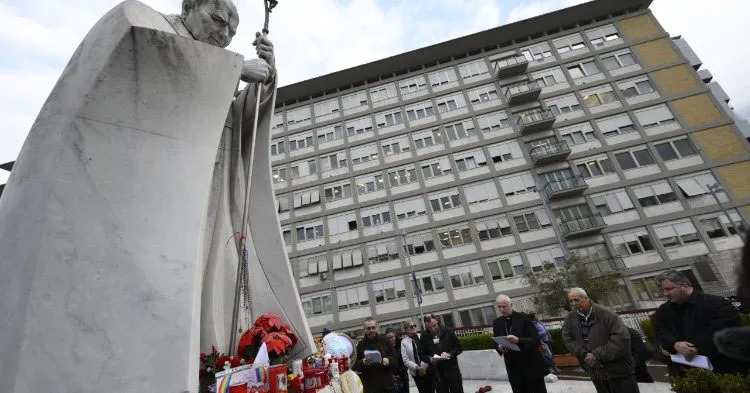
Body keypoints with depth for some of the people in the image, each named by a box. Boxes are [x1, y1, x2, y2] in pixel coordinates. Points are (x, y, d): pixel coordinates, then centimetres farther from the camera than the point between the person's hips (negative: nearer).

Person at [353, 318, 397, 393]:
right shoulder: (360, 345, 1)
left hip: (387, 384, 2)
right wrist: (363, 363, -19)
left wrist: (388, 360, -12)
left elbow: (394, 358, 9)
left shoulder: (384, 341, 6)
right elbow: (355, 366, 1)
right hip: (370, 386, -2)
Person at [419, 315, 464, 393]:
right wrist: (430, 359, -15)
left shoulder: (448, 331, -4)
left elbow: (459, 347, 1)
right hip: (437, 373, 1)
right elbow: (422, 354, 4)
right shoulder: (424, 337, -2)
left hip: (452, 370, 0)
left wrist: (450, 354, -16)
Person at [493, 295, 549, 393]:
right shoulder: (496, 323, 5)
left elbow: (536, 340, -13)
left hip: (531, 366, -3)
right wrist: (500, 348, -12)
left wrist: (518, 340, -29)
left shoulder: (524, 318, -8)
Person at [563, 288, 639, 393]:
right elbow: (568, 341, -2)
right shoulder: (569, 319, -2)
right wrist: (585, 355, -20)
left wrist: (597, 355, -24)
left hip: (619, 372, -3)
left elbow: (622, 339, -20)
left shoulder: (605, 314, -15)